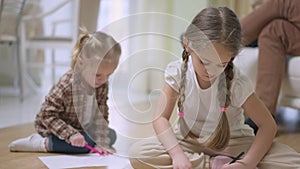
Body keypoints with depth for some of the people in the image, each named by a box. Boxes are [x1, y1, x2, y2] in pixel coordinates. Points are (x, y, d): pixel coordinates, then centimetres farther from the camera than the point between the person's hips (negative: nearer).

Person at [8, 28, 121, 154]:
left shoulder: (102, 85, -12)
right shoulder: (66, 85, -31)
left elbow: (102, 116, -8)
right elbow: (48, 115, -29)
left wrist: (101, 143, -18)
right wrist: (71, 134, -39)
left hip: (81, 128, 8)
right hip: (53, 128, -7)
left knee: (111, 135, 2)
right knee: (86, 144, -29)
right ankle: (43, 143, -17)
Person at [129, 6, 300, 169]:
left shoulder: (238, 83, -21)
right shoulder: (178, 71, -16)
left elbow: (268, 125, -15)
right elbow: (161, 118, -16)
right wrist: (177, 153, -34)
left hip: (231, 143, -2)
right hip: (188, 140, 2)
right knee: (137, 153, -26)